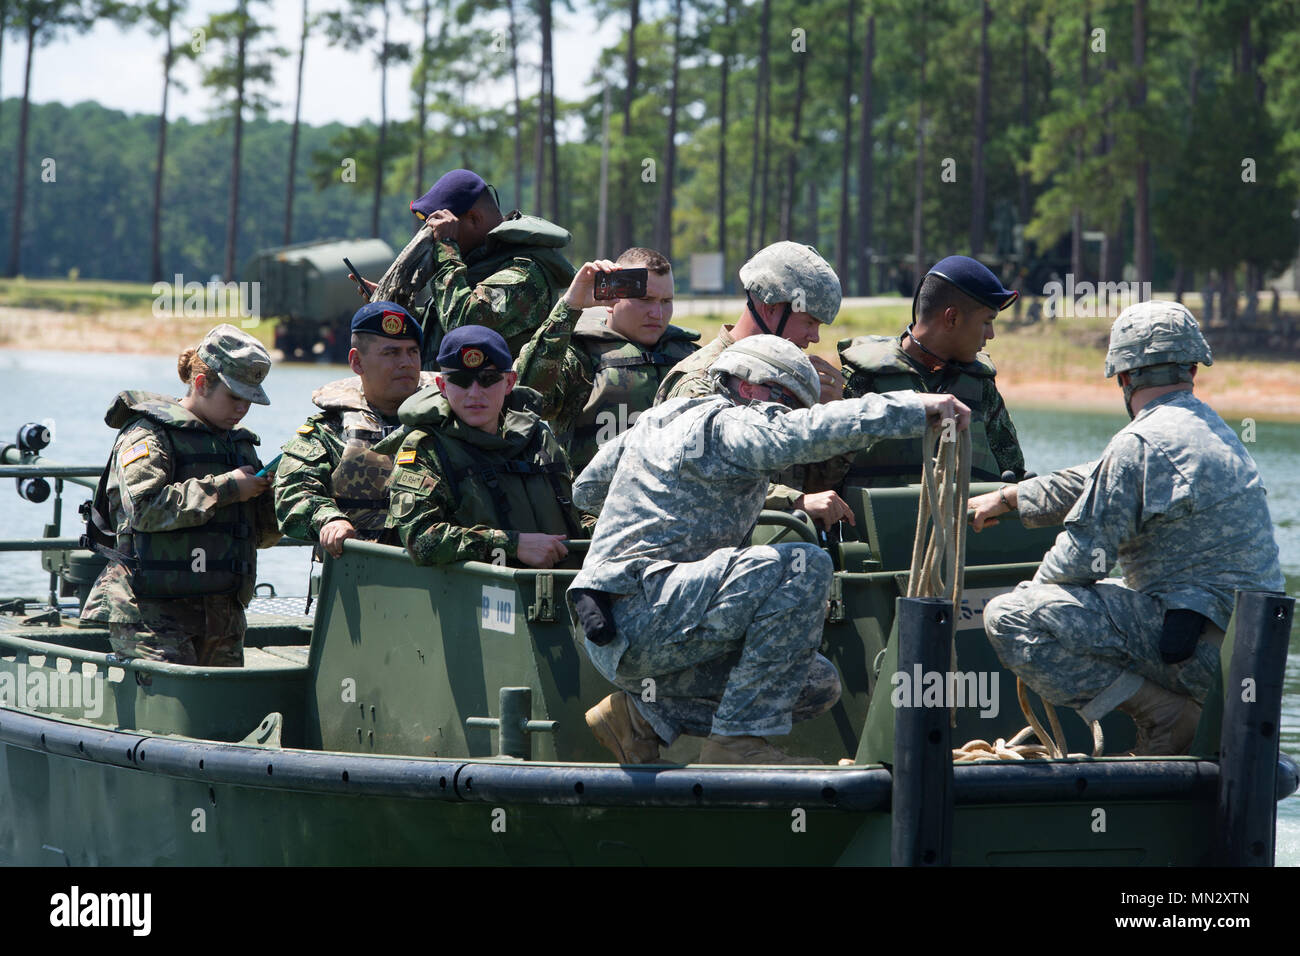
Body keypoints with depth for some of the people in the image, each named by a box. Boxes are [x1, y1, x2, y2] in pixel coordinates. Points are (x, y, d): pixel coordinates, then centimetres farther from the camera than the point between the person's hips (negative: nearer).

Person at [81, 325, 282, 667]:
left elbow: (261, 535, 24)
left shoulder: (239, 442, 21)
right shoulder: (149, 434, -3)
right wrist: (225, 488, -16)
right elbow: (144, 507, -21)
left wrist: (267, 496, 1)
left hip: (221, 612, 7)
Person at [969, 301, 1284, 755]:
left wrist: (1034, 591, 10)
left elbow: (1082, 555, -11)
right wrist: (1008, 498, 39)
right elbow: (1094, 484, 29)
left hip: (1196, 649, -9)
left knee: (1008, 618, -14)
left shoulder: (1141, 444, -13)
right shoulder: (1212, 429, 17)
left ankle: (1162, 715, -13)